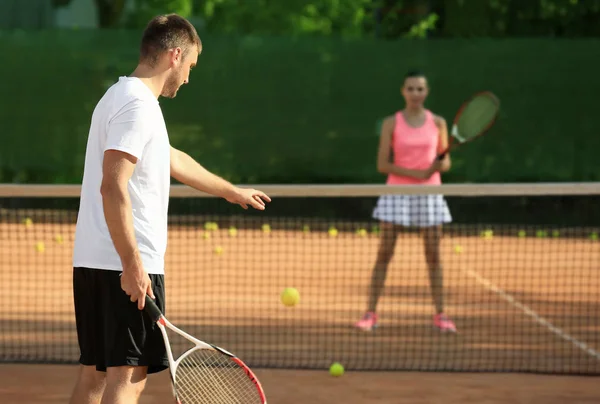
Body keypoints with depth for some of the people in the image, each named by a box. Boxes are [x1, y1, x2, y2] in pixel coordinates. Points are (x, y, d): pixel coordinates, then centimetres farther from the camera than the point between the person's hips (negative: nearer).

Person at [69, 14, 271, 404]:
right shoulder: (138, 105, -14)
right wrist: (132, 265, -25)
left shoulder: (121, 97, 19)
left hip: (92, 263, 10)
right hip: (127, 268, -10)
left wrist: (232, 192, 46)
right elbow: (113, 188, -24)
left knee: (95, 373, 11)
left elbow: (173, 159, 35)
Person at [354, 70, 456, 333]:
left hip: (429, 193, 1)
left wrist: (440, 164, -17)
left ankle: (440, 315, 9)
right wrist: (415, 173, -15)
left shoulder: (437, 123, 5)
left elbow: (446, 163, 7)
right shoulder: (391, 124, 0)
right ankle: (370, 313, 1)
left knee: (433, 255, 2)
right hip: (397, 191, -1)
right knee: (384, 253, -3)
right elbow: (382, 164, -5)